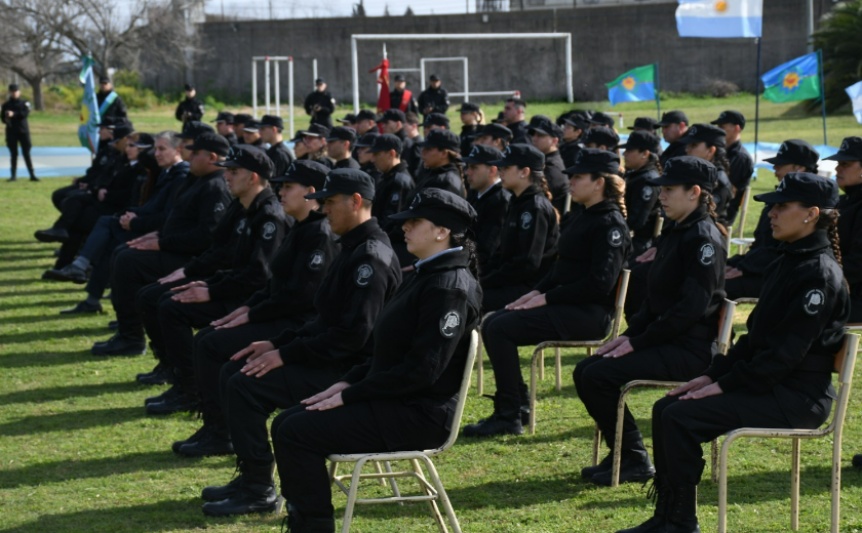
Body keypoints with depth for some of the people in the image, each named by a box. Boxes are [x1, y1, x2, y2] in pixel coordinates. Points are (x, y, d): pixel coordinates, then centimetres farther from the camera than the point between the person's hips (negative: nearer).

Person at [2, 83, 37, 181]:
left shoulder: (24, 103, 4)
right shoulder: (6, 105, 9)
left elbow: (25, 113, -12)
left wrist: (14, 114, -26)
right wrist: (6, 120, -15)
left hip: (23, 131, -1)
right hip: (11, 132, 1)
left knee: (26, 153, -3)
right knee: (13, 154, 3)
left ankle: (32, 175, -3)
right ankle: (13, 175, 8)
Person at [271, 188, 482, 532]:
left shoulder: (449, 287, -18)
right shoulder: (429, 275, 13)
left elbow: (421, 369, -23)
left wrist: (350, 395, -17)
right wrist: (348, 381, 6)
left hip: (417, 414, -10)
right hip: (396, 402, 10)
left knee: (297, 434, -17)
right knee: (285, 424, 5)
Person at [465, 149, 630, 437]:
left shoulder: (611, 224, -14)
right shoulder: (578, 218, 16)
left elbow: (600, 283, -21)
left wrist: (546, 298, -18)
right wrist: (536, 292, 3)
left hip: (588, 314, -10)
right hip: (564, 305, 10)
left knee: (501, 329, -19)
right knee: (492, 324, 2)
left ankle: (509, 416, -13)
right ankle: (519, 405, 6)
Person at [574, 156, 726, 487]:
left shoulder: (703, 238, -15)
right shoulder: (675, 232, 15)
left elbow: (692, 306, -22)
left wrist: (638, 342, -18)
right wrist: (629, 334, 5)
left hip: (689, 349, -10)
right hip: (666, 340, 10)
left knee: (599, 376, -19)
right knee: (585, 371, 4)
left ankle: (634, 461, -5)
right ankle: (621, 456, 11)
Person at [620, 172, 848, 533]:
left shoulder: (819, 274, -17)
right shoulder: (787, 263, 13)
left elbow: (787, 353, -22)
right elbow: (755, 335, 17)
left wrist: (724, 386, -18)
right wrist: (711, 375, 6)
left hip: (797, 398, -10)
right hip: (771, 384, 10)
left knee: (681, 418, -20)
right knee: (666, 408, 4)